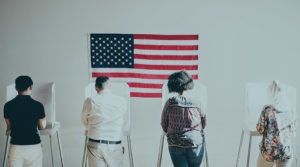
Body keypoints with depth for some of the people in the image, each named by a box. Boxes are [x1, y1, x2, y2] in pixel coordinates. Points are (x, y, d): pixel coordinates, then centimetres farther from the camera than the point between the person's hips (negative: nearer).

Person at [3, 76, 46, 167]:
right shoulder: (38, 105, -9)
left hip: (15, 146, 2)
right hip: (34, 146, -1)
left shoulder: (8, 105, -3)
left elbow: (9, 127, 9)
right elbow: (42, 126, 4)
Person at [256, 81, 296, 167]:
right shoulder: (290, 111, -2)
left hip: (269, 151, -3)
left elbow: (260, 130, -8)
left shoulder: (267, 110, -16)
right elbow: (293, 132, 9)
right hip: (287, 152, 3)